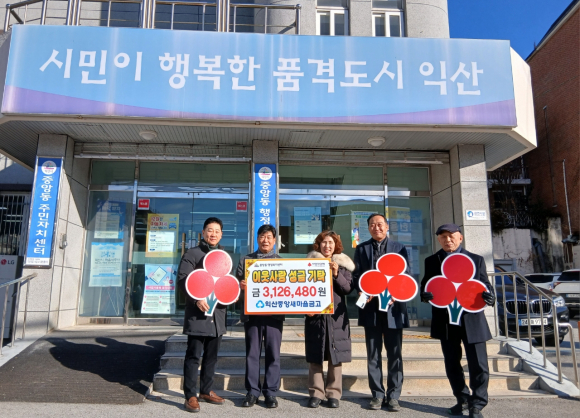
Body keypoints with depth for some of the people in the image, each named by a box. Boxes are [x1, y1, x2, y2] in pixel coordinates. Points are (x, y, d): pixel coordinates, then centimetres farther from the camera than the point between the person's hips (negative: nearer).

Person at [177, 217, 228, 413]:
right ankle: (190, 396, 8)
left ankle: (206, 391, 27)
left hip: (218, 311, 6)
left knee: (212, 355, 13)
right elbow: (182, 279, -11)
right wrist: (196, 299, -22)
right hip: (198, 312, -6)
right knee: (194, 355, -1)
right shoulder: (192, 253, -3)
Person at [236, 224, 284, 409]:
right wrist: (241, 286, -15)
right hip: (251, 313, 1)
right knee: (252, 353, 7)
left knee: (273, 354, 4)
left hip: (274, 313, 0)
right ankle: (252, 391, 17)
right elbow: (237, 283, 6)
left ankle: (270, 392, 14)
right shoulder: (245, 260, 10)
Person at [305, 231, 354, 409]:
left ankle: (333, 394, 12)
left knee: (335, 356, 2)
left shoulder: (343, 264, 7)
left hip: (336, 316, 0)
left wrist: (336, 274, -15)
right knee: (315, 356, 3)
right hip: (314, 315, 0)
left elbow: (348, 289, -1)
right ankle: (316, 393, 12)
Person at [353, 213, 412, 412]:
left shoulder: (399, 247, 7)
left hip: (393, 306, 0)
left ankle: (393, 396, 16)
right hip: (371, 307, 1)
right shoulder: (361, 248, 10)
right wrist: (362, 292, -13)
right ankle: (377, 395, 17)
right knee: (373, 354, 7)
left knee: (395, 354, 5)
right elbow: (357, 275, 5)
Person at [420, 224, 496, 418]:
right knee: (452, 364, 13)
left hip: (472, 319, -1)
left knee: (478, 364, 2)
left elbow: (485, 284, 3)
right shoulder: (431, 261, 6)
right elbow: (426, 285, 4)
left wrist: (490, 296, -20)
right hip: (445, 320, 2)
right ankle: (463, 399, 32)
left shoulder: (476, 260, 4)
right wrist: (425, 295, -19)